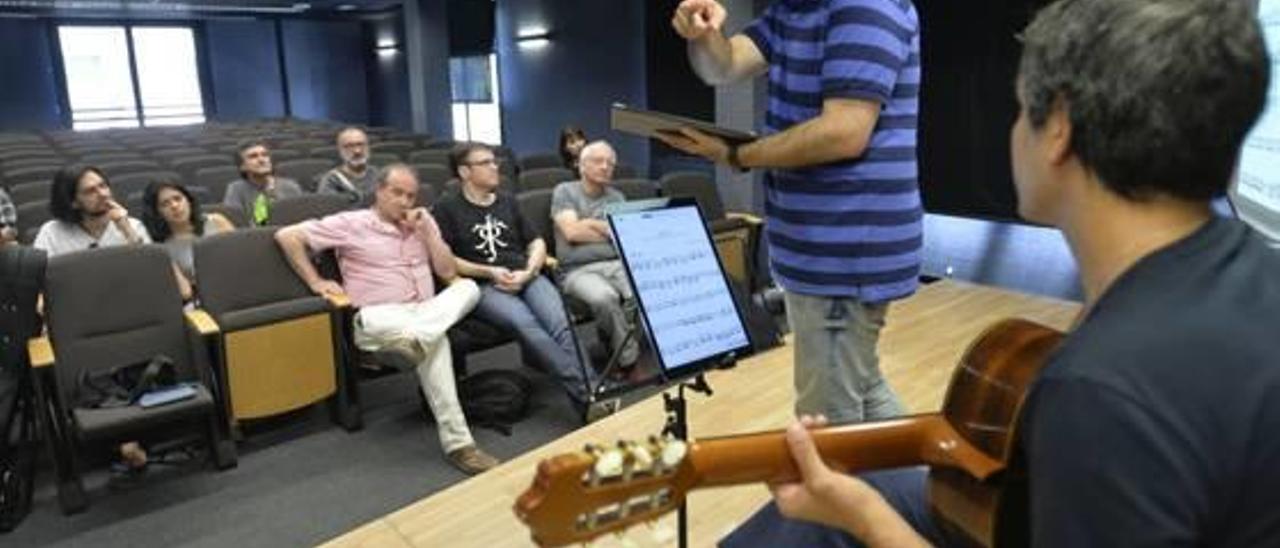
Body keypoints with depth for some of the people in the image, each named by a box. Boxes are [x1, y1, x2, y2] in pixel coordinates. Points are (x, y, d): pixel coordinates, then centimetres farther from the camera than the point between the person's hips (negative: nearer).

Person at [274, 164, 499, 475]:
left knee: (468, 287, -28)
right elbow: (287, 236, 1)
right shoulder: (351, 224, 3)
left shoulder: (423, 221, 17)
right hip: (378, 318, -5)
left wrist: (425, 231, 0)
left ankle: (416, 339, -44)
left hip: (429, 313, 5)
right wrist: (315, 282, -4)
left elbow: (449, 273, 8)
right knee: (435, 343, -41)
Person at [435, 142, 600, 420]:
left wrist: (527, 272, 0)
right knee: (525, 323, -34)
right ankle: (584, 391, -40)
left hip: (526, 277, 4)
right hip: (483, 286, -4)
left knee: (560, 323, -28)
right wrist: (490, 272, -8)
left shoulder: (508, 201, 25)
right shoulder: (447, 208, 10)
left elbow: (537, 243, 20)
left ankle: (592, 387, -39)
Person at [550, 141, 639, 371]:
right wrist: (611, 232, 5)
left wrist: (590, 224, -4)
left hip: (620, 264, 4)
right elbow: (572, 232, -5)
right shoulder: (565, 191, 11)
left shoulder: (616, 197, 23)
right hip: (580, 270, -3)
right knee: (604, 297, -39)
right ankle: (630, 360, -22)